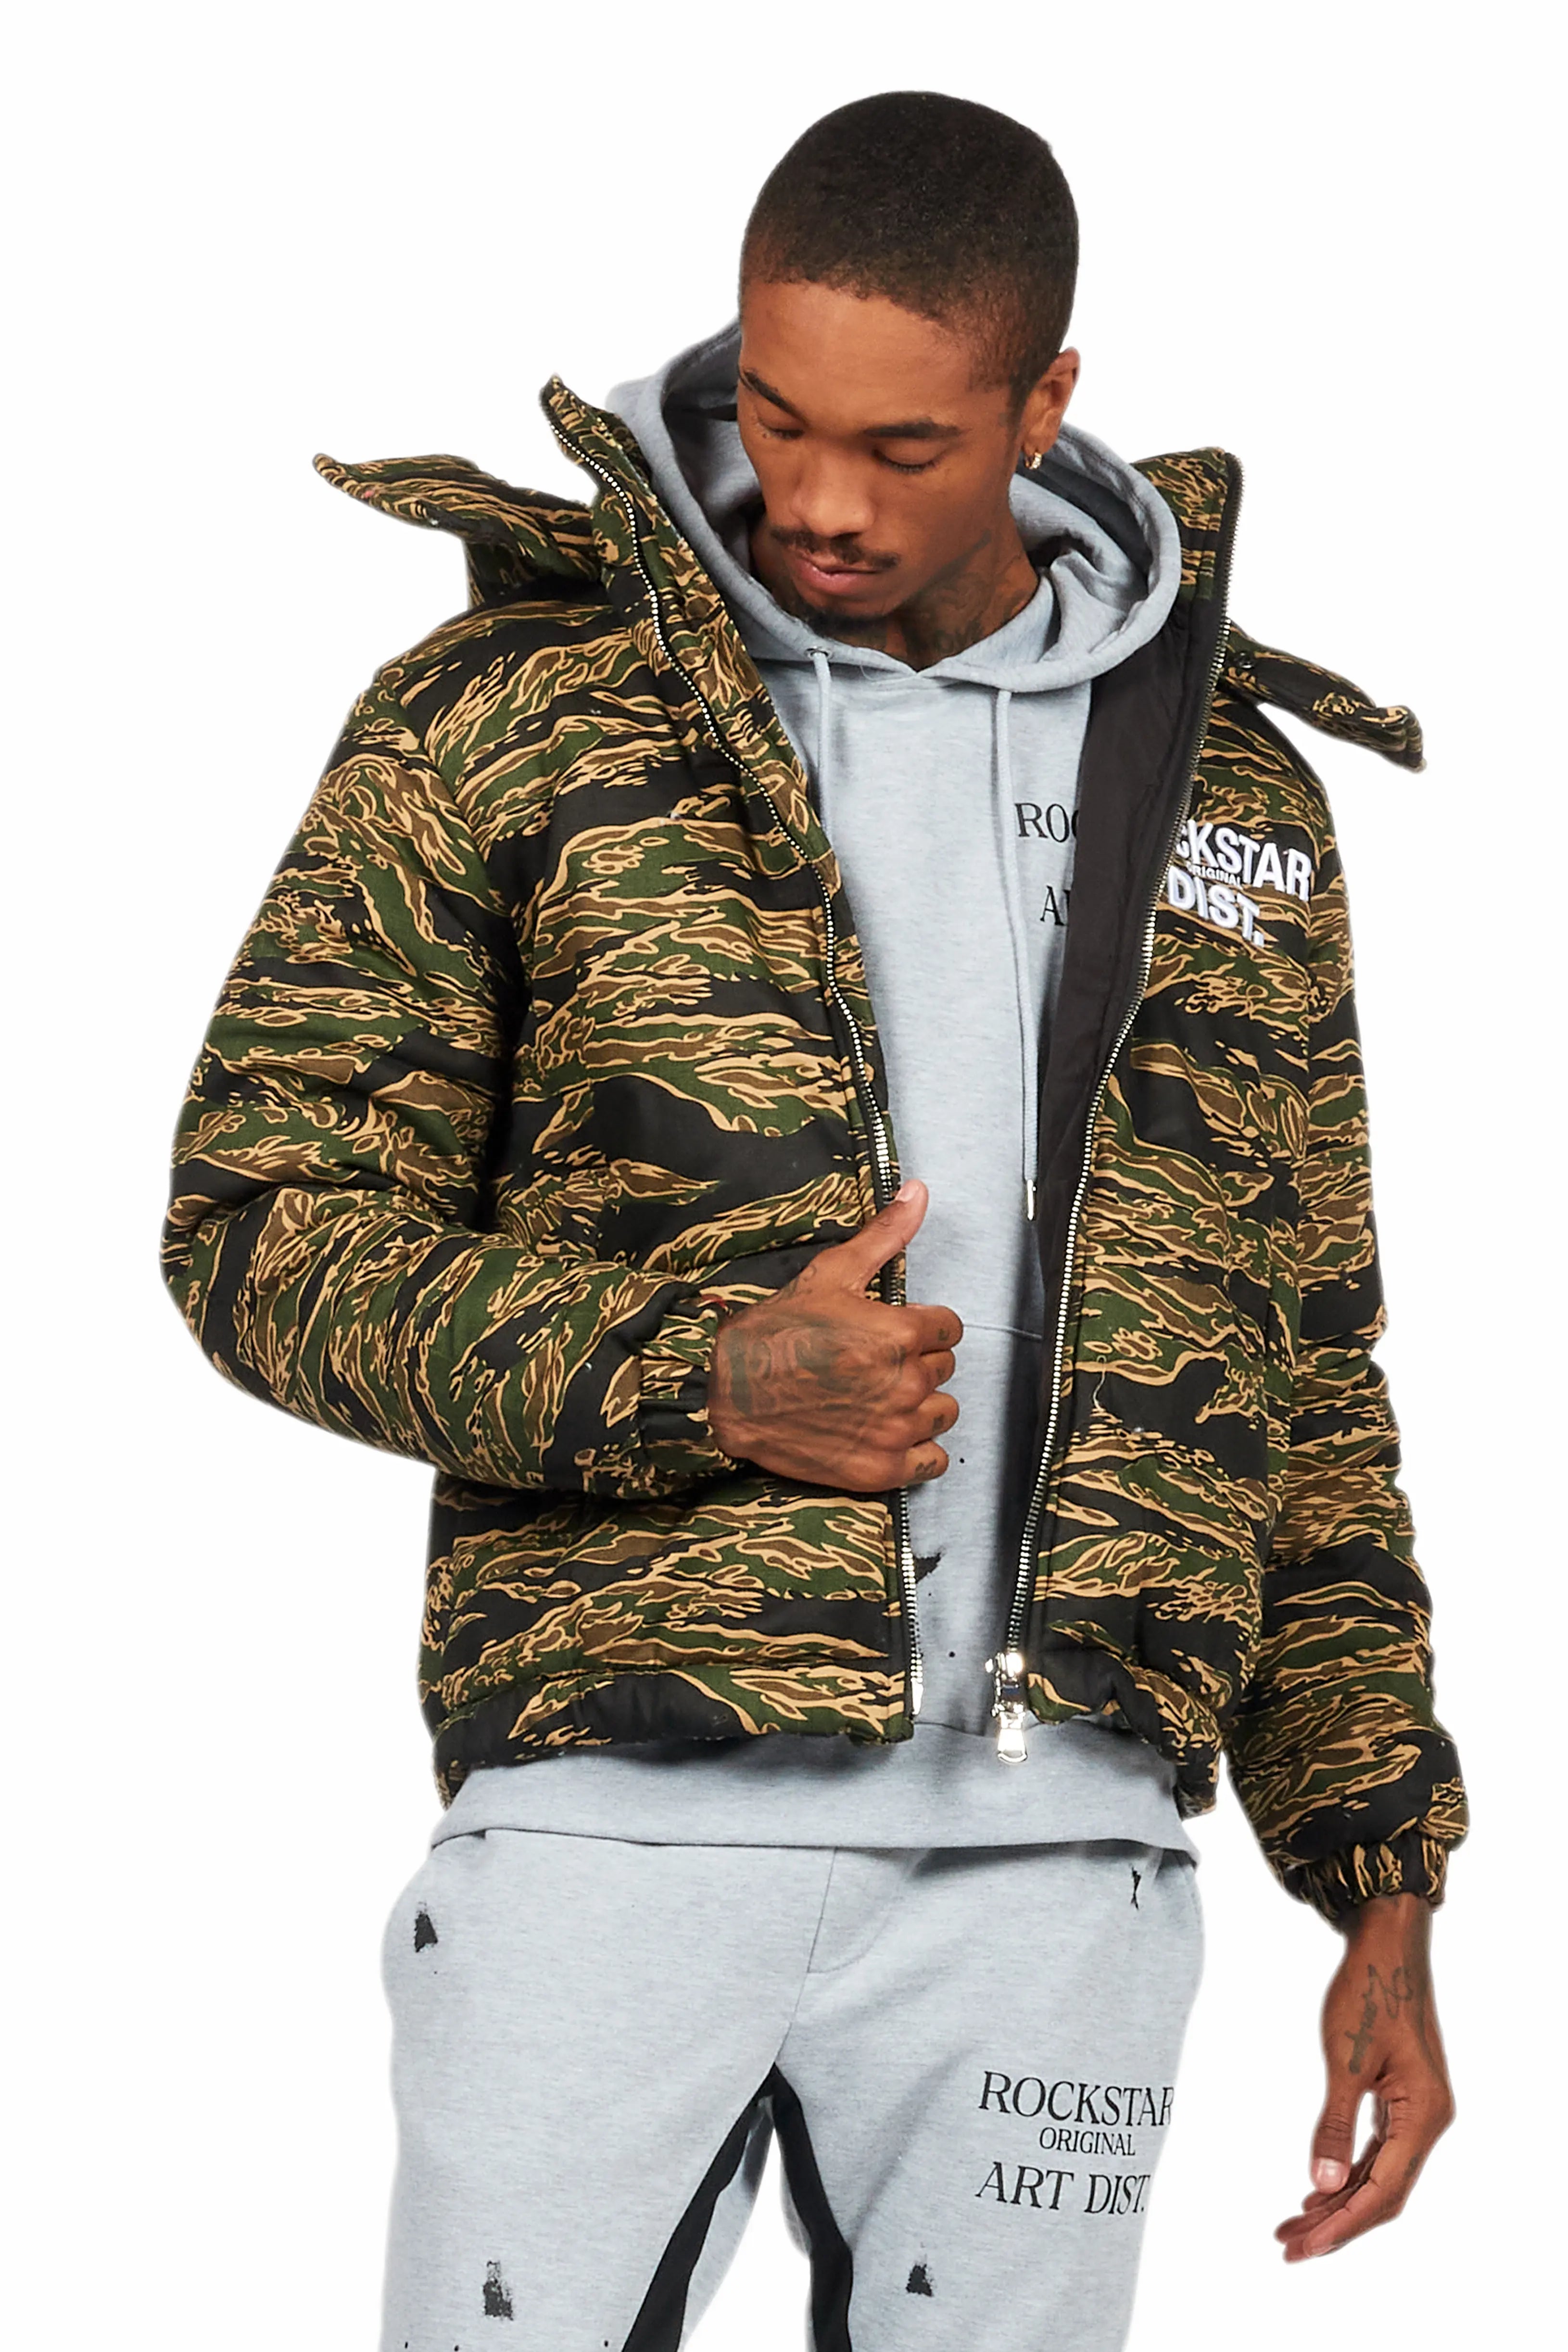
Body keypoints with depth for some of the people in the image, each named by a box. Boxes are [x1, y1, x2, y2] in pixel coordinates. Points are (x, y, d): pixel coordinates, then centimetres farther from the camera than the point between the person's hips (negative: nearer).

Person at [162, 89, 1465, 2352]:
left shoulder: (1228, 797, 13)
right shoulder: (503, 717, 3)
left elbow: (1309, 1378, 16)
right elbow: (268, 1228, -1)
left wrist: (1388, 1895, 10)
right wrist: (700, 1383, -15)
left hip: (1056, 1855, 3)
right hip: (627, 1802, -2)